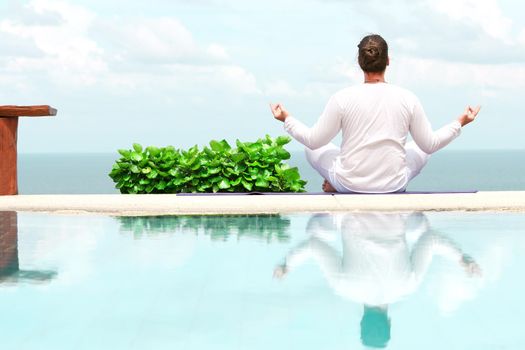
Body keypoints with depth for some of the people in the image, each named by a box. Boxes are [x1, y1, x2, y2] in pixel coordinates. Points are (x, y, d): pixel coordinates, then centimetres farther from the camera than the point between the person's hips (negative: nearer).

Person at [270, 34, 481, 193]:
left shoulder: (342, 98, -11)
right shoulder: (408, 99, -7)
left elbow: (313, 140, -5)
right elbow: (430, 145, 1)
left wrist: (287, 119, 12)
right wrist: (460, 123, 16)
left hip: (349, 184, 0)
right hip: (394, 186, 1)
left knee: (313, 149, 24)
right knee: (420, 149, 30)